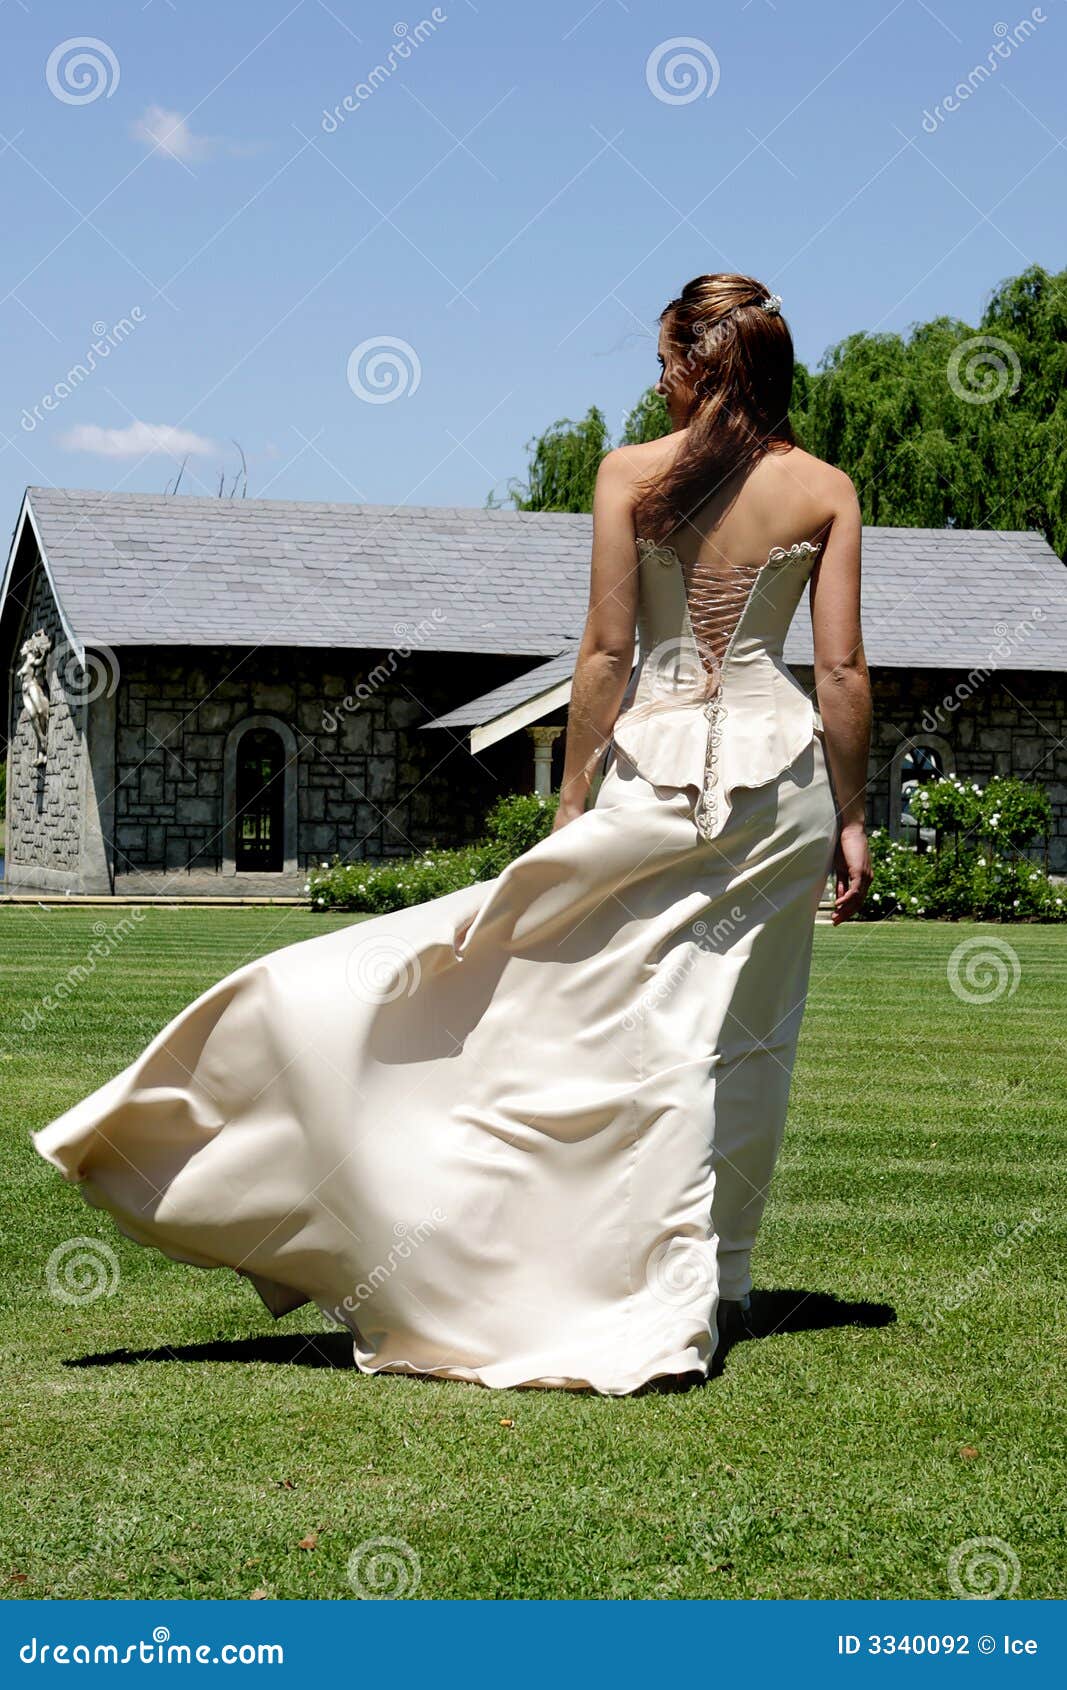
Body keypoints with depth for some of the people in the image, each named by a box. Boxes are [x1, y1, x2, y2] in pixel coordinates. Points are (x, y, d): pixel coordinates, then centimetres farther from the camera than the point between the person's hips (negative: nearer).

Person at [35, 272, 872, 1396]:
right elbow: (842, 670, -1)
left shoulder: (629, 475, -4)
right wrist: (851, 818, 6)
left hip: (656, 770, -2)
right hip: (780, 767, 2)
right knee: (740, 1035, 7)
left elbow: (606, 651, -7)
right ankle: (714, 1281, 12)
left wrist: (573, 801, 0)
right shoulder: (826, 491, 1)